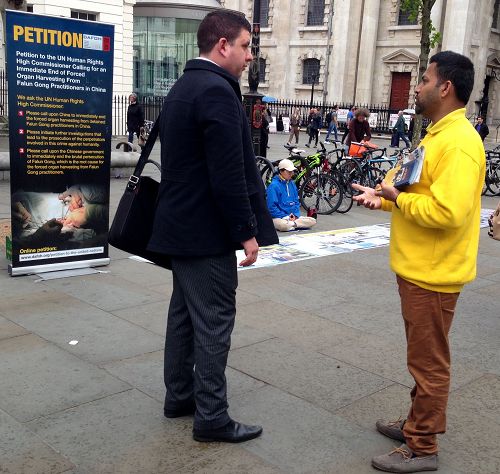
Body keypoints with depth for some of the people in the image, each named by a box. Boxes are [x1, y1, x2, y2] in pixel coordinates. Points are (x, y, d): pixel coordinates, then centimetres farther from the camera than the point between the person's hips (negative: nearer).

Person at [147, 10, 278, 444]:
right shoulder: (217, 91, -18)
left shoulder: (183, 87, 14)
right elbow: (229, 175, -23)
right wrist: (247, 232, -15)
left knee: (185, 312, 17)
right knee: (214, 321, -1)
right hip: (208, 231, -10)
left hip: (181, 224, 10)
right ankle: (211, 417, 9)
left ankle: (179, 396, 29)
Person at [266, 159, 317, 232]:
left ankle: (292, 224, -16)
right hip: (279, 218, -7)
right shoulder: (274, 186, -9)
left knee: (313, 221, -12)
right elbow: (272, 207, -14)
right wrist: (286, 217, -16)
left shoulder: (292, 184, 12)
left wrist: (295, 215, -1)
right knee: (284, 226, -41)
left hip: (293, 217, 7)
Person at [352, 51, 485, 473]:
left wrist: (399, 198, -17)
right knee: (423, 357, 20)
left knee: (429, 362, 3)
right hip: (417, 268, 10)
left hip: (432, 274, -10)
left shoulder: (459, 142, -21)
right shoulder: (440, 135, 12)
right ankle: (418, 424, 36)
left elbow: (447, 212, -30)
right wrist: (384, 198, 3)